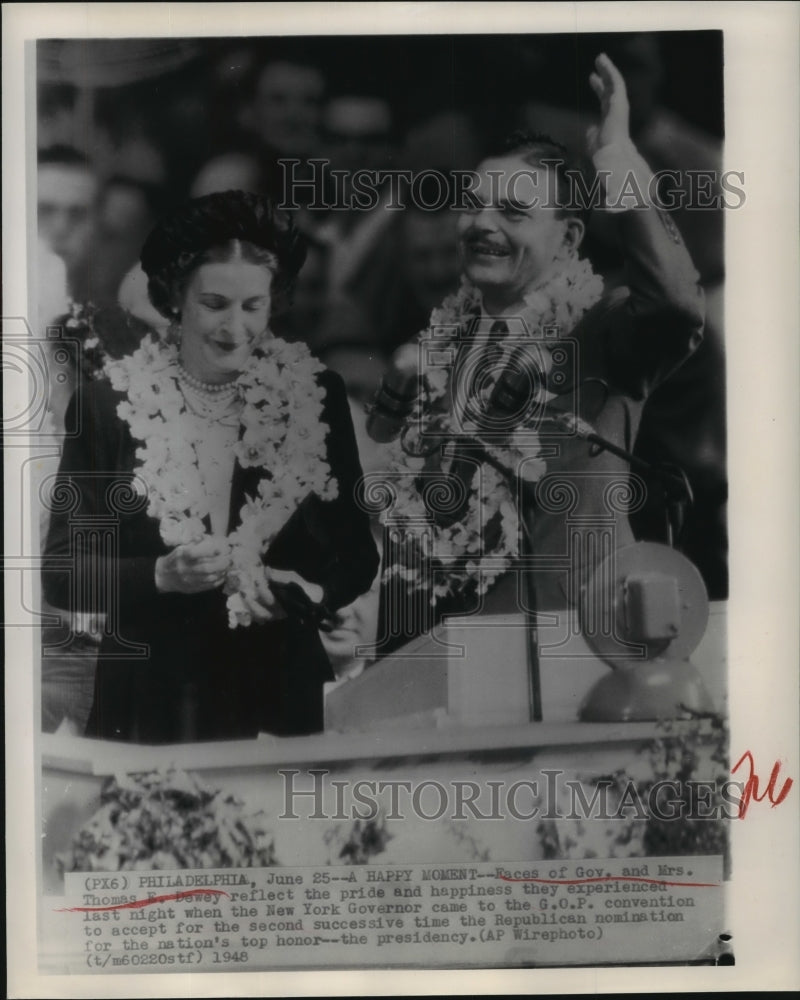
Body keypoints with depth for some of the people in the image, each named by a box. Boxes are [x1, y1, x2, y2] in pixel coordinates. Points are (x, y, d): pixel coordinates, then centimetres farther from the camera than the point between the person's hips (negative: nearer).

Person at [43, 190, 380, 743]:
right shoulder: (109, 403, -3)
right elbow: (63, 571, -3)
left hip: (281, 700, 1)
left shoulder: (315, 395, 0)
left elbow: (358, 555, 4)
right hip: (149, 705, -1)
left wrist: (297, 592, -15)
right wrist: (160, 576, -19)